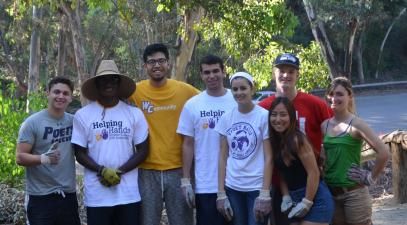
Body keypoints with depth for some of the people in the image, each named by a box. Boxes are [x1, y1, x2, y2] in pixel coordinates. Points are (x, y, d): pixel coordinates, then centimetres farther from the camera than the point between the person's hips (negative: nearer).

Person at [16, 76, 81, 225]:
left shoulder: (74, 121, 3)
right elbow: (20, 157, -11)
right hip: (41, 197, -4)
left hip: (68, 195, 4)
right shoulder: (32, 123, -8)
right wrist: (44, 158, -29)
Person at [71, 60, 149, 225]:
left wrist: (120, 171, -11)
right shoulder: (83, 115, 1)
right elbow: (79, 152, 1)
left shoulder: (134, 113, 3)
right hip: (97, 195, -1)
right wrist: (101, 170, -15)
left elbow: (142, 150, 2)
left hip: (129, 194, 1)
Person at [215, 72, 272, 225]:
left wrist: (265, 193, -13)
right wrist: (221, 193, 2)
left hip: (257, 187, -3)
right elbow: (223, 157, 6)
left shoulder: (264, 116, -6)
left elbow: (268, 158, -7)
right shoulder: (226, 118, 5)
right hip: (232, 188, 3)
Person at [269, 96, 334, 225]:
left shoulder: (297, 139, -16)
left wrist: (306, 203, -15)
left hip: (315, 200, -8)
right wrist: (286, 198, 1)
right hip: (295, 200, 8)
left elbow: (314, 173, -17)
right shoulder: (274, 141, 5)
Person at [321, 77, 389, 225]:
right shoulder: (324, 125, 5)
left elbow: (384, 152, -18)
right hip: (331, 193, 6)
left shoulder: (356, 124, -11)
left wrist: (370, 178, -11)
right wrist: (322, 171, 6)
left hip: (354, 193, -6)